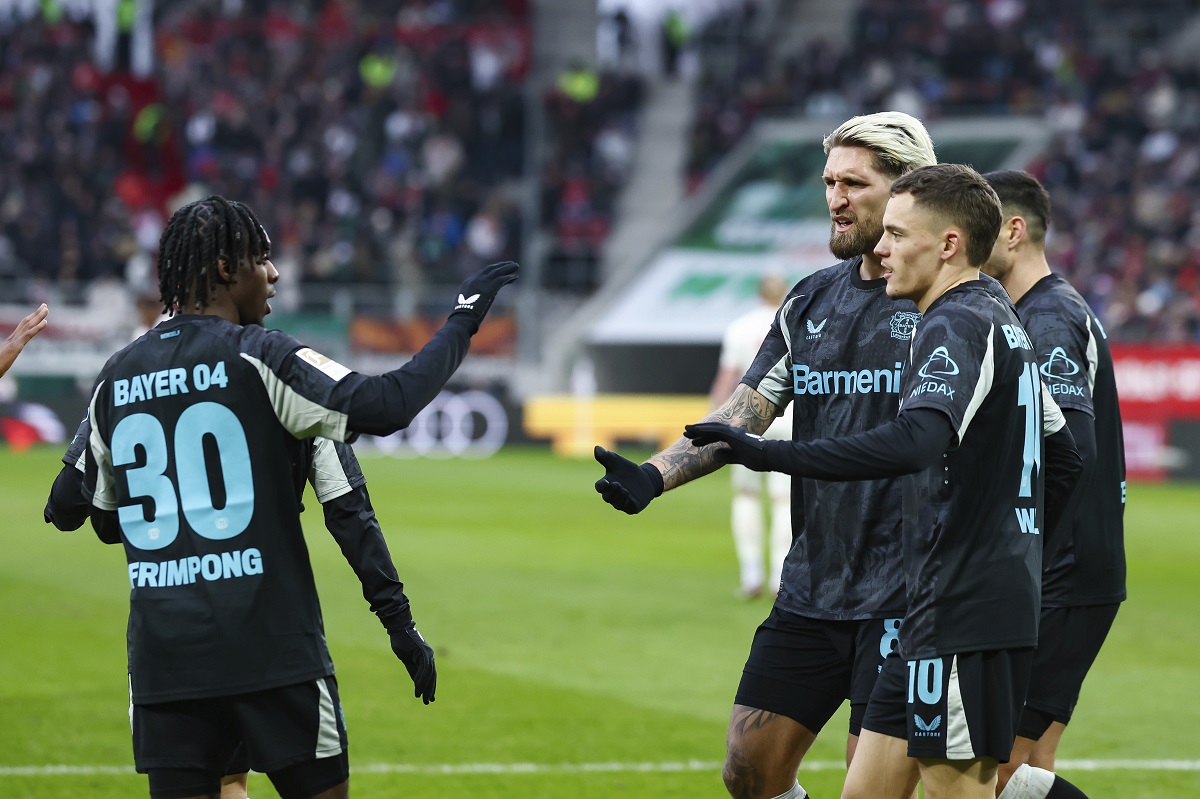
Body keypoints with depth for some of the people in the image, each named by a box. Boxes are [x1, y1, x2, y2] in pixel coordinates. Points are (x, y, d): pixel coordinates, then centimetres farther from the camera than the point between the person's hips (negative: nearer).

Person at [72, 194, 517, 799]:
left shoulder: (115, 378, 10)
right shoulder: (257, 358, -7)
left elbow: (104, 520, 18)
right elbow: (387, 404, -16)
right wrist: (463, 321, -6)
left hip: (162, 651, 5)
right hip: (270, 645, -4)